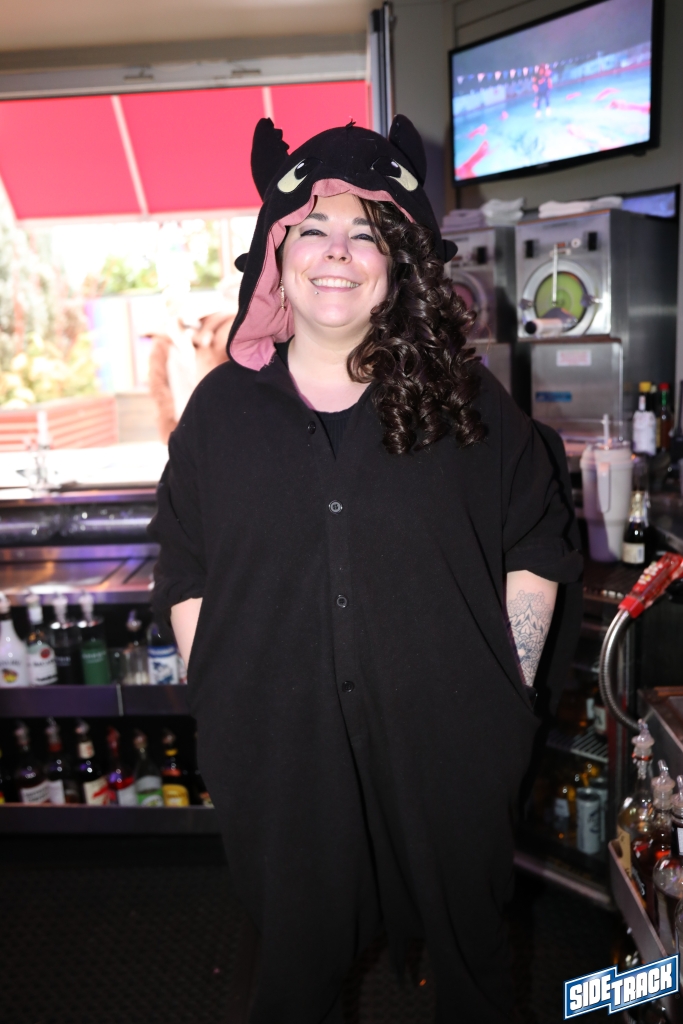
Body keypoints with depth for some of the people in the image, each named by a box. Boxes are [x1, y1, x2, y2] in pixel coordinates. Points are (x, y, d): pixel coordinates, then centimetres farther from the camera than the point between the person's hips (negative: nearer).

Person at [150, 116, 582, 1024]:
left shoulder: (464, 399, -4)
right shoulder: (222, 408, -1)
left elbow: (536, 549, 2)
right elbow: (186, 576, 4)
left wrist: (508, 691, -1)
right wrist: (217, 702, 0)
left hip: (447, 746, 0)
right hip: (276, 752, 1)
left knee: (468, 939, 24)